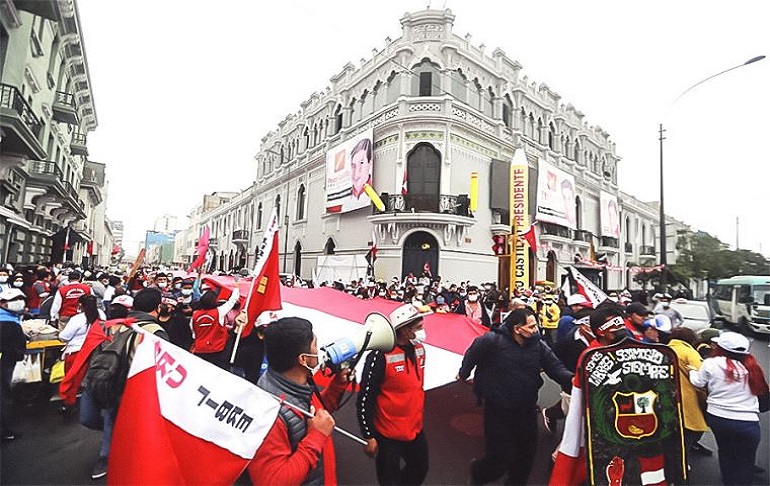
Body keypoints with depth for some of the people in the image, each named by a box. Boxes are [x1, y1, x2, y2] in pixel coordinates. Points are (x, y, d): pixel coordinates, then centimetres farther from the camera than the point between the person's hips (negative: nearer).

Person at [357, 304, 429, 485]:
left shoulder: (419, 349, -2)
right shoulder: (381, 356, -26)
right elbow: (365, 399, -20)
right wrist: (369, 437, -15)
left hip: (415, 431, 7)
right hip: (388, 436, -7)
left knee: (420, 471, 24)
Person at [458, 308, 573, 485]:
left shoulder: (539, 346, -7)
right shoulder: (493, 341, -23)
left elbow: (555, 367, -5)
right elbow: (472, 354, -8)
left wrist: (571, 379, -26)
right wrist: (464, 374, 7)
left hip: (527, 408, 5)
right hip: (498, 409, -5)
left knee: (526, 452, 20)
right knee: (501, 457, 2)